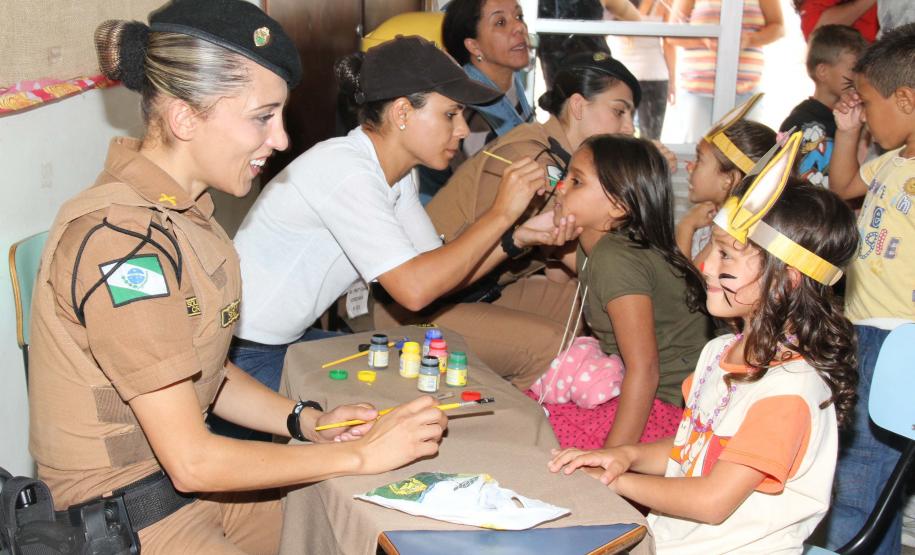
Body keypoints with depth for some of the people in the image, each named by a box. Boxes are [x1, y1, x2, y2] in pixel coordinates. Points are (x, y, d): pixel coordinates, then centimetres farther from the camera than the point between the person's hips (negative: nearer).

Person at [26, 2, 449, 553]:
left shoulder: (181, 209, 3)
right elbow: (190, 461, -23)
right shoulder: (119, 239, -26)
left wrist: (306, 419, -6)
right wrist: (362, 454, -18)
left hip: (203, 488, 8)